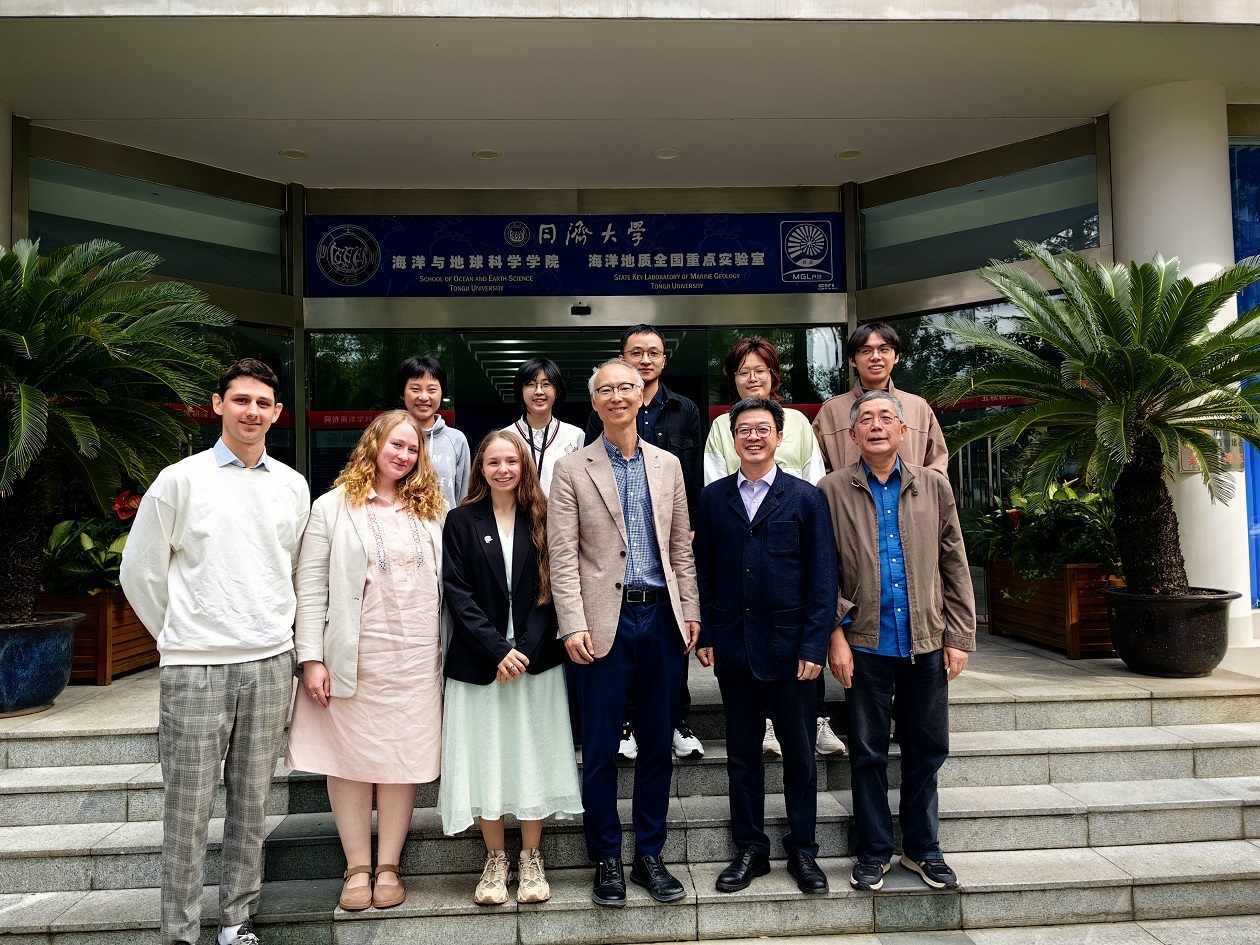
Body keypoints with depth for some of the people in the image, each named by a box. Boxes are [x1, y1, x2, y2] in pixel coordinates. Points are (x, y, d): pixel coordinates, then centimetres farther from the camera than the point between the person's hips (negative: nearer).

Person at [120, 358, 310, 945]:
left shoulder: (293, 487, 7)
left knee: (251, 799, 11)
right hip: (194, 667, -2)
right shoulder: (180, 480, -2)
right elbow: (140, 572, 4)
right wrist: (179, 635, 8)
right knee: (188, 806, 4)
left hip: (269, 664, 3)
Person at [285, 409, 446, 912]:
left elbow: (445, 583, 12)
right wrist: (311, 658, -9)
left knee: (403, 759, 6)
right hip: (353, 658, -2)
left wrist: (448, 650, 7)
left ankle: (388, 865, 20)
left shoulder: (430, 510, 11)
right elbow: (310, 586, -3)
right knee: (351, 758, 6)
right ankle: (358, 867, 20)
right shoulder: (332, 507, 0)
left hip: (417, 658, 3)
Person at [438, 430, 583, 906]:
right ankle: (495, 860, 23)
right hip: (479, 663, 0)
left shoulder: (541, 520, 4)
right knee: (486, 758, 5)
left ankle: (531, 860, 22)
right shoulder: (462, 522, 2)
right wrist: (497, 650, -13)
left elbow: (550, 589, -1)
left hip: (536, 658, 1)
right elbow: (457, 592, -5)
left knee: (533, 756, 6)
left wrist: (527, 650, -12)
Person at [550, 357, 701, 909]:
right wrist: (574, 625, -11)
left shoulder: (668, 465, 11)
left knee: (657, 745, 11)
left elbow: (681, 547, 12)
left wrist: (690, 610, 6)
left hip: (662, 618, 3)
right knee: (600, 750, 6)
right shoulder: (572, 469, 1)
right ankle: (606, 861, 23)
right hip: (606, 621, -3)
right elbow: (563, 555, -5)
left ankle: (649, 856, 27)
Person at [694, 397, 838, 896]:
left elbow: (823, 578, -3)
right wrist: (705, 636, 1)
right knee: (742, 754, 12)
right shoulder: (713, 498, 6)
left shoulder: (806, 498, 0)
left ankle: (803, 851, 26)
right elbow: (703, 571, 7)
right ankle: (750, 850, 26)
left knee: (799, 754, 9)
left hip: (789, 646, -2)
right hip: (732, 647, 2)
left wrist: (814, 646, -9)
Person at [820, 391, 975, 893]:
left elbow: (955, 566, 8)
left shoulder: (934, 487, 6)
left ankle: (921, 847, 30)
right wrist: (835, 634, -8)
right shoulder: (833, 490, -1)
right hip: (866, 643, -2)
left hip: (927, 643, 2)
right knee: (869, 752, 8)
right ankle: (873, 852, 24)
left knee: (926, 749, 12)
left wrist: (959, 636, 3)